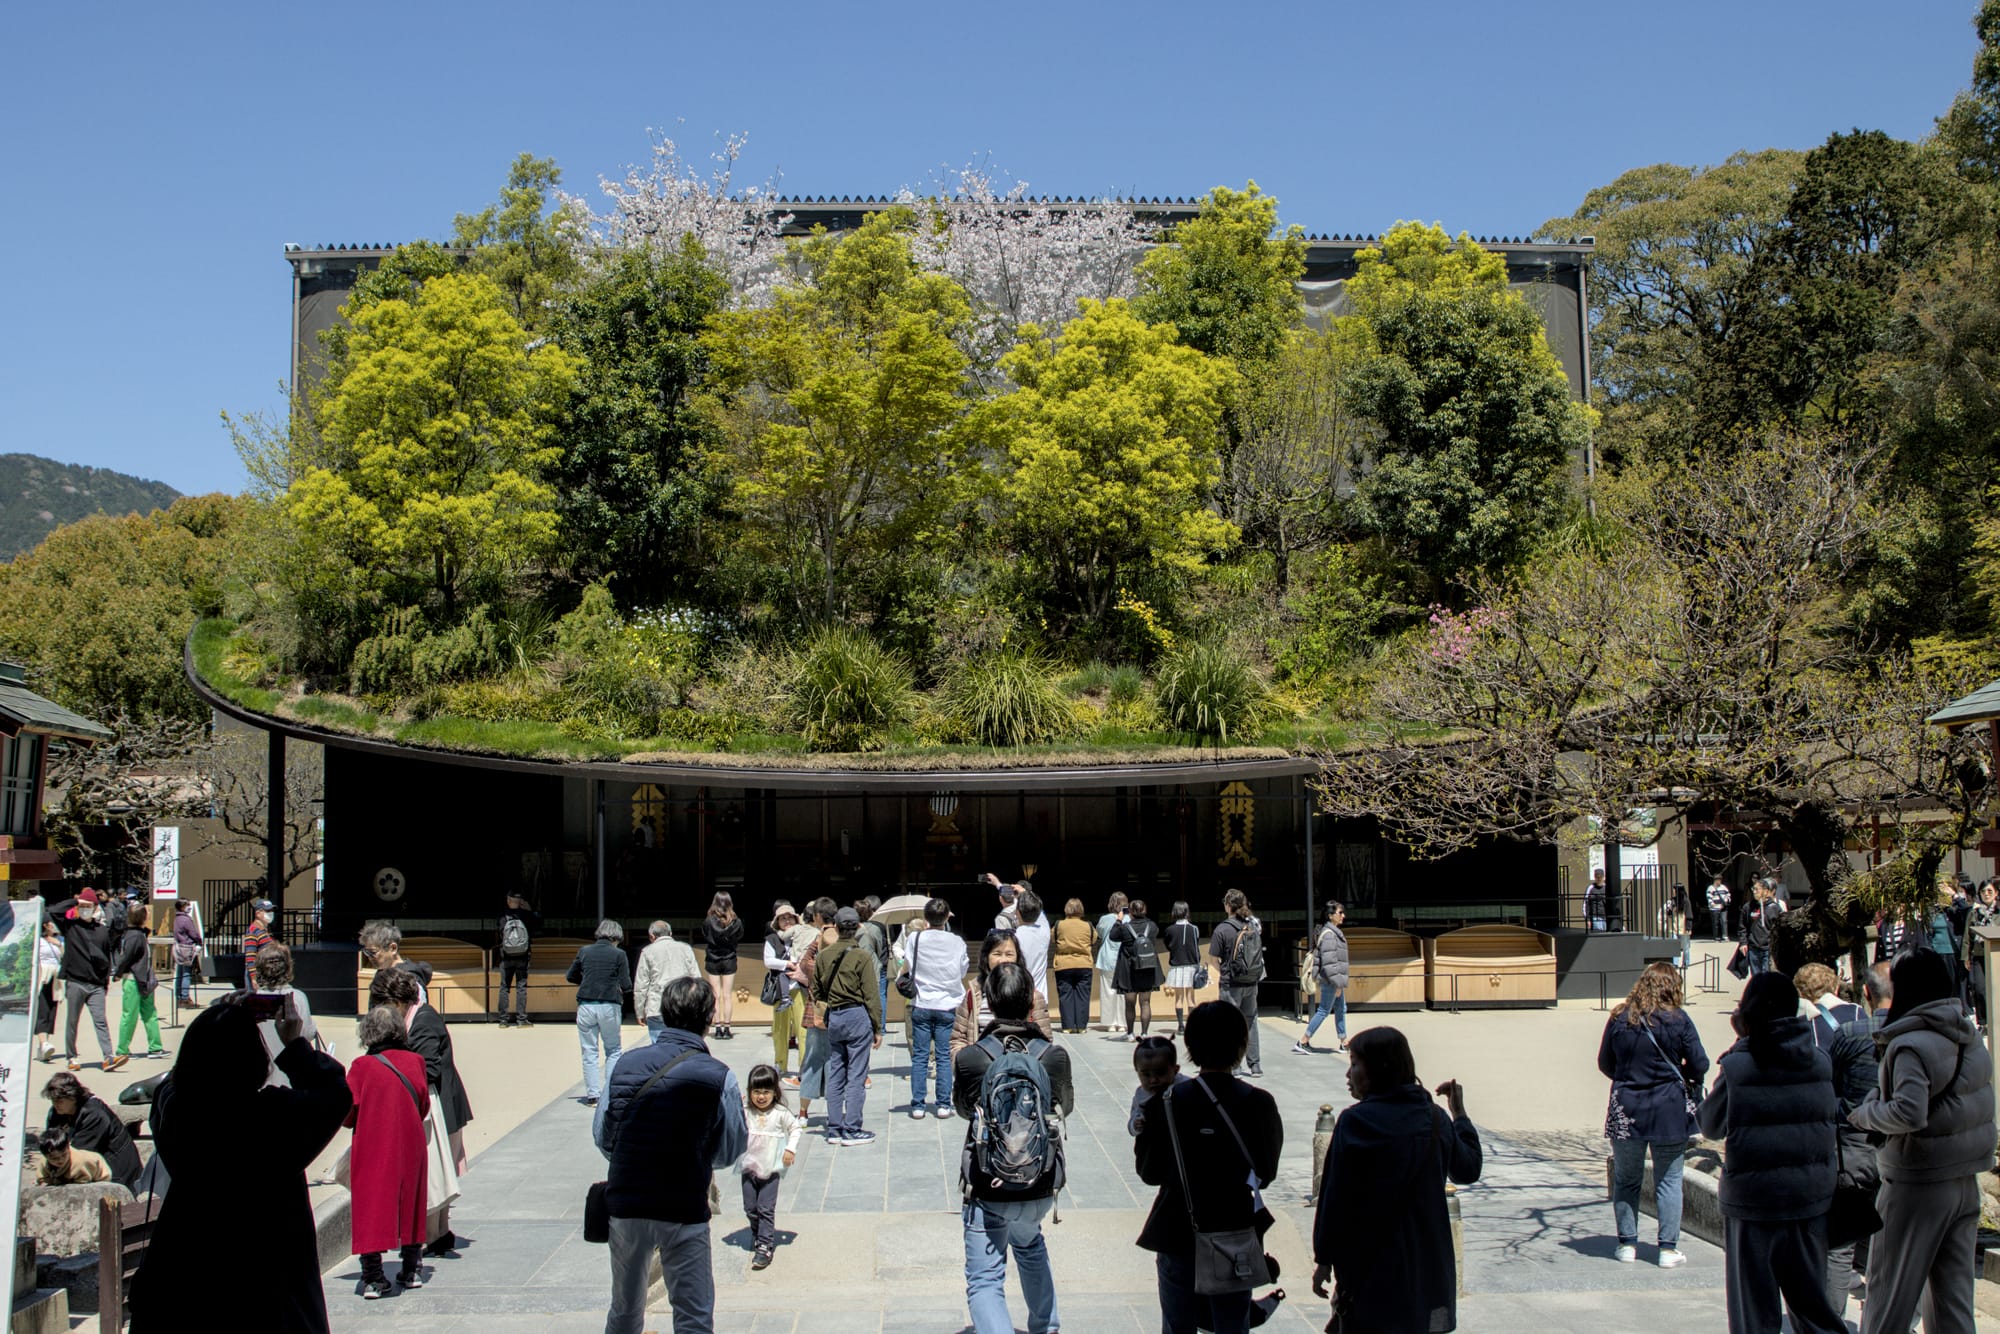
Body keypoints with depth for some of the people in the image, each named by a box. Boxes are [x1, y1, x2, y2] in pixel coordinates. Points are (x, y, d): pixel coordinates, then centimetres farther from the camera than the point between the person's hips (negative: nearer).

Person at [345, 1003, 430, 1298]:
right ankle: (412, 1269, 23)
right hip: (410, 1145, 4)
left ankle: (373, 1277, -2)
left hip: (372, 1147, -4)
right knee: (409, 1204, 16)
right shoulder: (414, 1060, -1)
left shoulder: (362, 1066, -10)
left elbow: (348, 1113, -9)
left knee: (371, 1207, 1)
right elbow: (424, 1106, 5)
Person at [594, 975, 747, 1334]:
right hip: (684, 1212, -4)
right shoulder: (718, 1078, -11)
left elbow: (602, 1136, 3)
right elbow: (729, 1153, -4)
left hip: (625, 1206, 4)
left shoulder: (624, 1064, -3)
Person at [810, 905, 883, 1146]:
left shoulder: (823, 956, 4)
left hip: (833, 1017, 5)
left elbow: (816, 991, 11)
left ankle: (834, 1129, 15)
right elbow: (871, 995, -9)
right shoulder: (862, 956, -10)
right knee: (856, 1076, 0)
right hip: (858, 1016, -5)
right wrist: (877, 1028, -3)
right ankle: (852, 1130, 1)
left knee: (834, 1075, 11)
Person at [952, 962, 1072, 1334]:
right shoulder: (1055, 1056, -11)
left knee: (984, 1280, 5)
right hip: (1040, 1189, 4)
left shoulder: (967, 1058, -16)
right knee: (1030, 1246, 33)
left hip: (987, 1191, -3)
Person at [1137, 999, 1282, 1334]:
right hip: (1237, 1236, 1)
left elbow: (1149, 1172, -6)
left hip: (1178, 1239, -1)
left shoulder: (1168, 1103, -13)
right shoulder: (1259, 1103, -11)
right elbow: (1266, 1173, 1)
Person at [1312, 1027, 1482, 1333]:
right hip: (1427, 1269, 5)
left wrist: (1323, 1260, -5)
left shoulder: (1355, 1122, -15)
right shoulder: (1435, 1118, 1)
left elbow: (1335, 1196, -13)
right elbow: (1469, 1169, 16)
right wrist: (1460, 1113, 28)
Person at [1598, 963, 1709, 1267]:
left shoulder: (1619, 1018, -2)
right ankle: (1668, 1248, 8)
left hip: (1626, 1111, 2)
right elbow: (1700, 1066, -4)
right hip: (1669, 1112, -1)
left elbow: (1604, 1064, 6)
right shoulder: (1678, 1020, -8)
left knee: (1626, 1180, 13)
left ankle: (1627, 1244, 16)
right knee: (1669, 1181, 8)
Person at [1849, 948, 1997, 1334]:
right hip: (1966, 1183, 8)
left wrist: (1863, 1112, -11)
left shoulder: (1911, 1044, -18)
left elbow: (1909, 1113, -28)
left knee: (1888, 1295, 3)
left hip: (1916, 1185, -8)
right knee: (1953, 1298, 12)